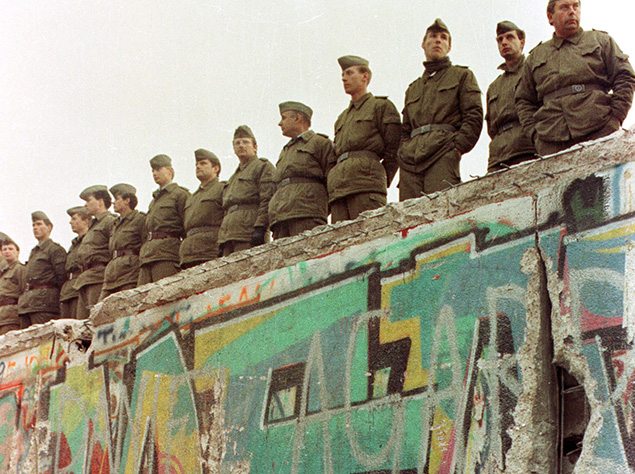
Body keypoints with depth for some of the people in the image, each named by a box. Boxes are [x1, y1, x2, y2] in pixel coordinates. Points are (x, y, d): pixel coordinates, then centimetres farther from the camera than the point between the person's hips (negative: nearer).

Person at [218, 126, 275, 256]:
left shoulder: (263, 167, 5)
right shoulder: (233, 178, 31)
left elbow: (268, 201, -8)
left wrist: (260, 227, -20)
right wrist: (222, 240, 18)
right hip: (228, 237, 8)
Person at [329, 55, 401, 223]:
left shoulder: (381, 106, 12)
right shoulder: (342, 118, 33)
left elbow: (394, 150, 4)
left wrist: (382, 181, -1)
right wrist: (331, 185, 12)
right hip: (337, 188, 6)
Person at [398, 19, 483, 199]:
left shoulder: (462, 76, 18)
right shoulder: (412, 89, 32)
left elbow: (474, 116, 5)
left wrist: (457, 147, -9)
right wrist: (403, 153, 9)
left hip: (442, 156, -4)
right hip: (409, 161, 5)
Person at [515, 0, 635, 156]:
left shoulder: (600, 40, 19)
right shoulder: (535, 57, 24)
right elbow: (524, 101, 23)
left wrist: (615, 118, -3)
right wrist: (535, 133, 6)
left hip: (599, 132, -1)